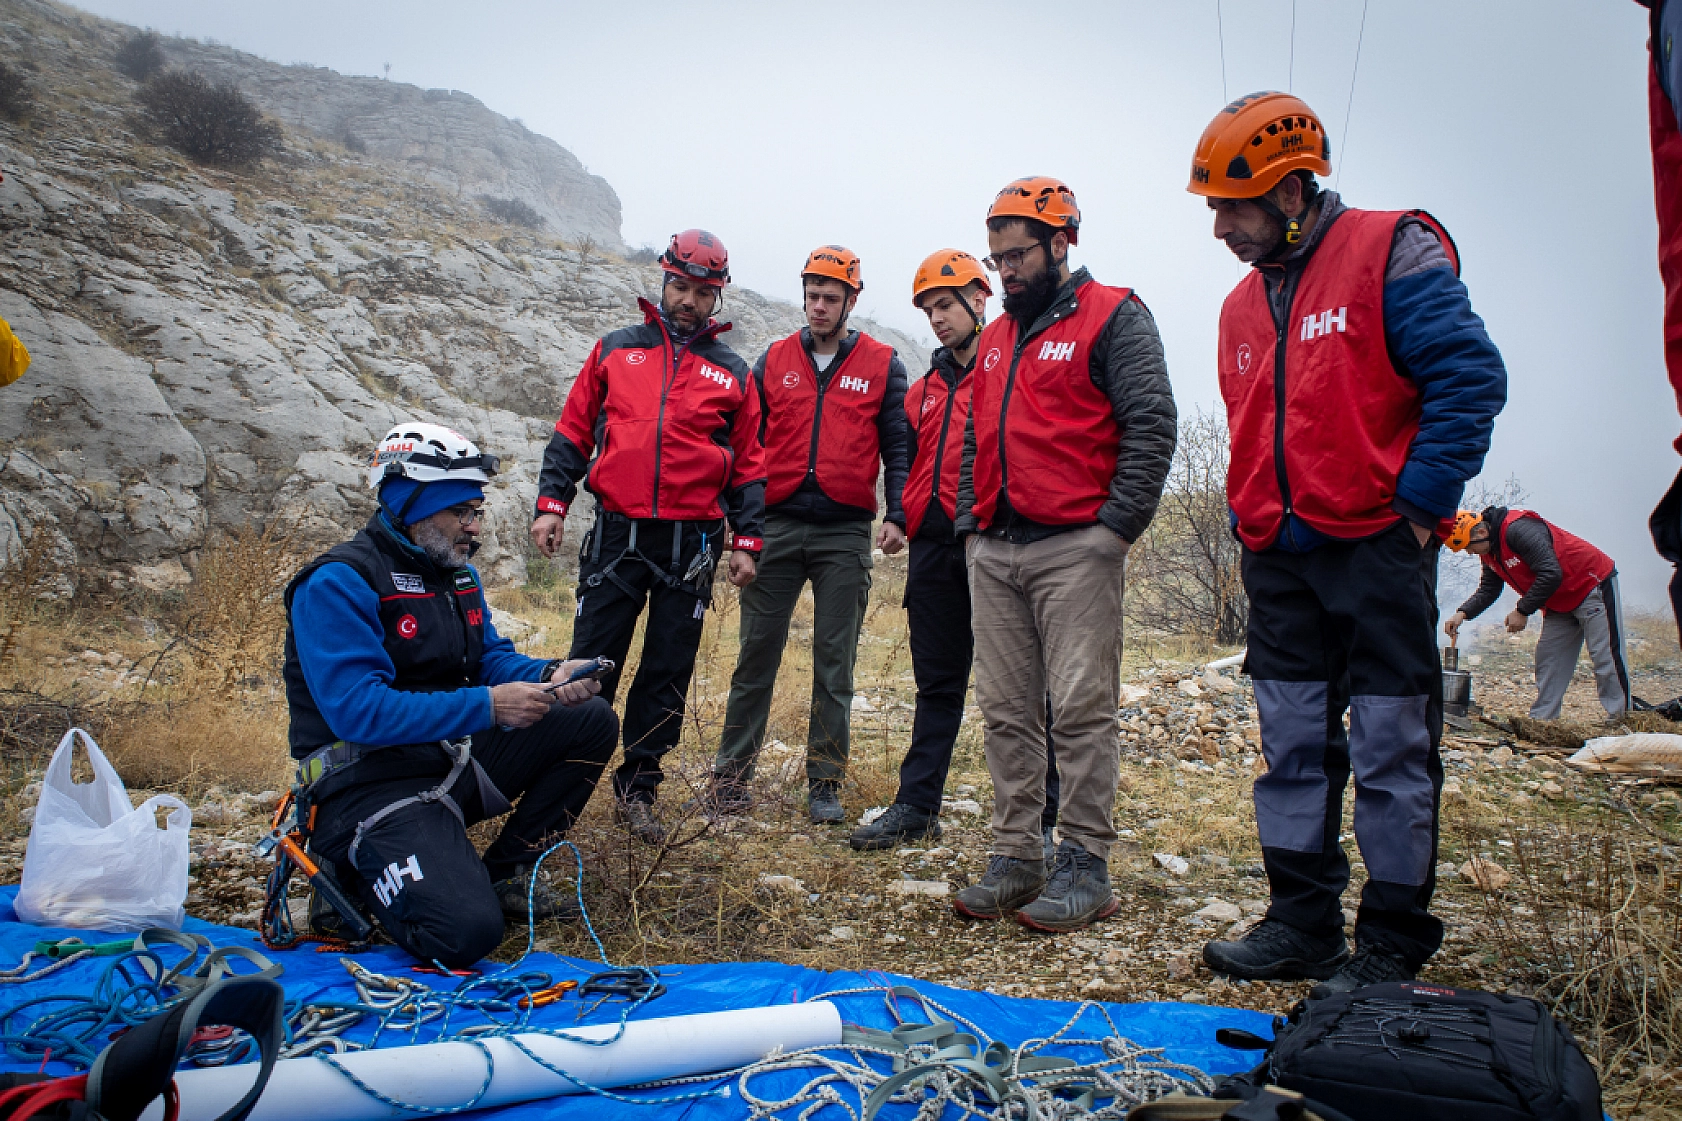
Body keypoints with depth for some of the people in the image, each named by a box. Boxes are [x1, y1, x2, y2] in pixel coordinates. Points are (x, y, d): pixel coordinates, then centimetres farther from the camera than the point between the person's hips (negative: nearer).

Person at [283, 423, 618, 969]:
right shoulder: (337, 583, -17)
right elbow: (357, 711, -27)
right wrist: (487, 707, -30)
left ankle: (504, 872, 6)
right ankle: (353, 872, 5)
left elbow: (491, 657, 12)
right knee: (466, 932, -26)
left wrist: (551, 677, -11)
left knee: (592, 722, -1)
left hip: (454, 757, 8)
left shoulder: (458, 574, 11)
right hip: (372, 779, -8)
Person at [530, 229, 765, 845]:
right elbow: (572, 432, 10)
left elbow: (748, 464, 10)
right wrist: (551, 503, 1)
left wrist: (747, 542, 4)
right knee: (591, 664, 1)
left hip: (692, 544, 1)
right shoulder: (616, 350, 9)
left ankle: (637, 789, 18)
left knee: (668, 672, 6)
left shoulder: (732, 373, 10)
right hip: (617, 534, 0)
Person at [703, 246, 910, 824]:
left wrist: (896, 515, -8)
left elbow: (897, 447, 5)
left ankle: (825, 781, 14)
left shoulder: (882, 365, 6)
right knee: (756, 654, 3)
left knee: (835, 664, 4)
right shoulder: (774, 360, 11)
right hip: (776, 526, 1)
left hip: (846, 533, -1)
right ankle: (732, 772, 13)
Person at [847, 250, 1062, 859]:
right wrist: (905, 519, 12)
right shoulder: (926, 389, 21)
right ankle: (916, 806, 21)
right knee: (937, 685, 13)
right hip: (934, 551, 7)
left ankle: (1039, 821, 8)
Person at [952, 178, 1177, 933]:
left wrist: (1118, 525, -14)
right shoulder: (995, 338, 21)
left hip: (1075, 549, -7)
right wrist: (971, 523, 13)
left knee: (1081, 708, -4)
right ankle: (1017, 858, 16)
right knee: (1005, 710, 7)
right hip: (994, 552, 7)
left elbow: (1151, 425, -8)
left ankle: (1085, 869, 5)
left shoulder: (1114, 317, 0)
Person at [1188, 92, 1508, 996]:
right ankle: (1301, 923, 21)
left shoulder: (1392, 253, -5)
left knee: (1392, 752, 1)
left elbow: (1472, 377, -12)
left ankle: (1393, 945, 12)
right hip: (1278, 562, 7)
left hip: (1377, 550, -6)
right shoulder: (1243, 304, 16)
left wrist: (1418, 505, -14)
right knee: (1294, 750, 10)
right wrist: (1252, 525, 12)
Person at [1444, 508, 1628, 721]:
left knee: (1606, 658, -8)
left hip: (1593, 583, -10)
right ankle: (1540, 720, 9)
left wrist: (1522, 611, -24)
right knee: (1548, 660, 7)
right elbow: (1488, 590, 7)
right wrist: (1463, 614, -10)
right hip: (1559, 603, 10)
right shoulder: (1489, 552, 3)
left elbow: (1551, 574, -31)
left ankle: (1620, 720, -5)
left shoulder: (1518, 529, -29)